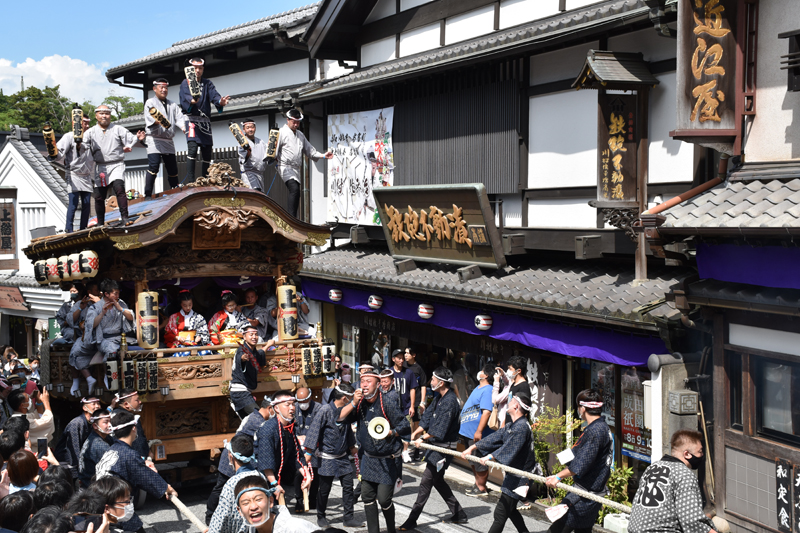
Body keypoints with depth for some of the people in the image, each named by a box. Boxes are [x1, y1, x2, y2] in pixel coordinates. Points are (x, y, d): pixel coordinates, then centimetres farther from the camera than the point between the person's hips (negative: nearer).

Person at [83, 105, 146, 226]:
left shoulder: (118, 129, 8)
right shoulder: (90, 132, 12)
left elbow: (130, 138, 0)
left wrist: (138, 138, -21)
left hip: (116, 165, -2)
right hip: (100, 167, 3)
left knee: (119, 188, -25)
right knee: (99, 196, 4)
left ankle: (124, 218, -25)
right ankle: (100, 223, 17)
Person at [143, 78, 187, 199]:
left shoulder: (172, 105, 19)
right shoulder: (150, 102, 4)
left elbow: (179, 117, 3)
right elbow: (149, 117, -14)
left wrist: (183, 127, -18)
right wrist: (158, 121, -35)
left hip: (168, 141, 5)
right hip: (154, 140, -5)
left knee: (173, 169, 7)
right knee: (153, 167, -17)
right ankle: (148, 195, -17)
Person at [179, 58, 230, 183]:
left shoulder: (207, 83, 16)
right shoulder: (186, 83, 4)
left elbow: (214, 95, -2)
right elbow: (186, 95, -16)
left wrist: (220, 101, -26)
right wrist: (192, 100, -40)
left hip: (205, 121, 5)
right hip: (191, 119, -5)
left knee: (207, 152, 4)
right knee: (192, 149, -20)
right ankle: (190, 181, -23)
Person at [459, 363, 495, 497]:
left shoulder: (487, 390, -18)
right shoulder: (478, 388, 15)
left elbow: (487, 412, -26)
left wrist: (479, 431, -28)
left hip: (477, 435, -10)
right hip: (469, 433, 10)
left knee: (479, 462, -2)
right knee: (473, 461, 18)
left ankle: (481, 488, 8)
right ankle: (478, 484, 28)